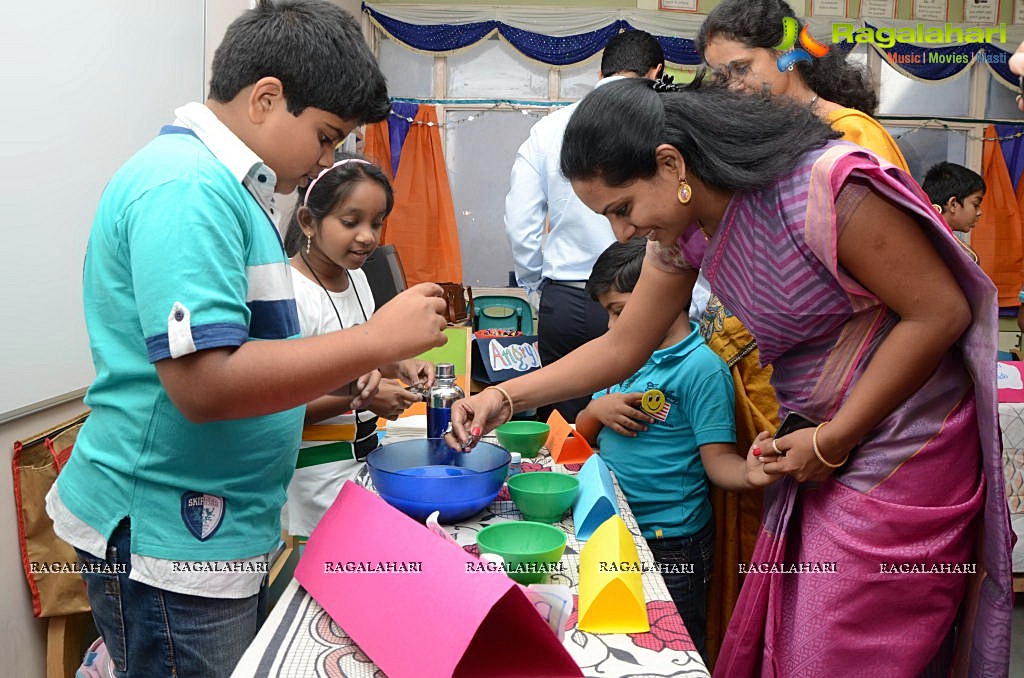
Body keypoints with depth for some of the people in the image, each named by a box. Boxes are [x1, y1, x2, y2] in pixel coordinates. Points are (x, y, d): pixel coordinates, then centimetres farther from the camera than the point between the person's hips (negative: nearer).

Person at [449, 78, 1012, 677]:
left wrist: (833, 441, -16)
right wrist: (504, 398, -2)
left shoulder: (828, 184, -25)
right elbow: (623, 345, 7)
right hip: (825, 442, 7)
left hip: (903, 448, -7)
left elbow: (941, 311, -21)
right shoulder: (684, 230, -1)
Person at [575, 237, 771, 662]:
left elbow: (718, 459, -18)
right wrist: (596, 410, -10)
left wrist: (750, 474, -40)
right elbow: (582, 437, 13)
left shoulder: (701, 368, -15)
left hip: (668, 546, -8)